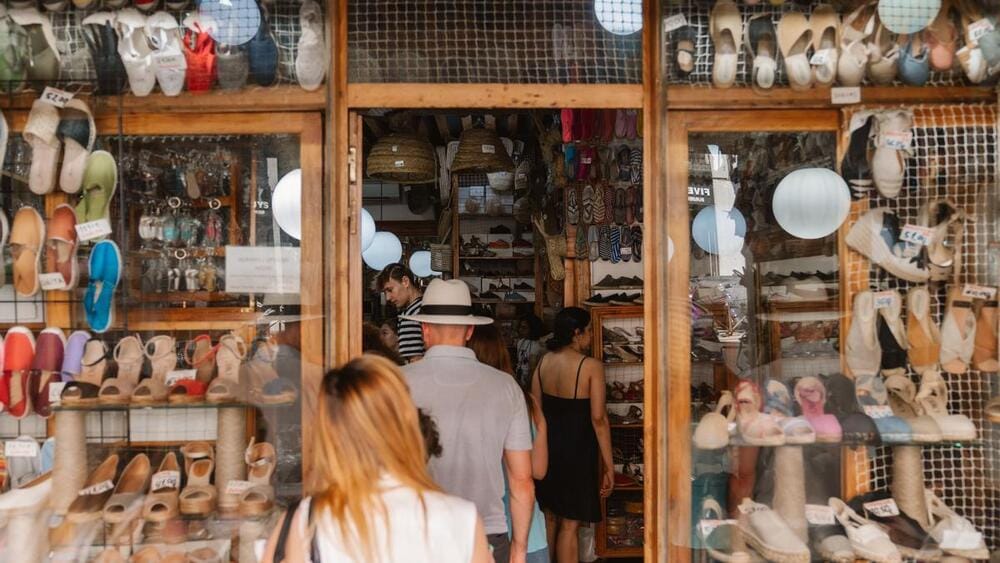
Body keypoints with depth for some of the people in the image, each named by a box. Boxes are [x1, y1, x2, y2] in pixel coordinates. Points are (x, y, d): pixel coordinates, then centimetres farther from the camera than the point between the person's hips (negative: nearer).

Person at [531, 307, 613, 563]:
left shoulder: (544, 362, 1)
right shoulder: (591, 366, -15)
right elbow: (598, 419, -16)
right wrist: (609, 466, -10)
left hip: (546, 448, 6)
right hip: (576, 451, -6)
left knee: (549, 518, 21)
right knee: (569, 525, 2)